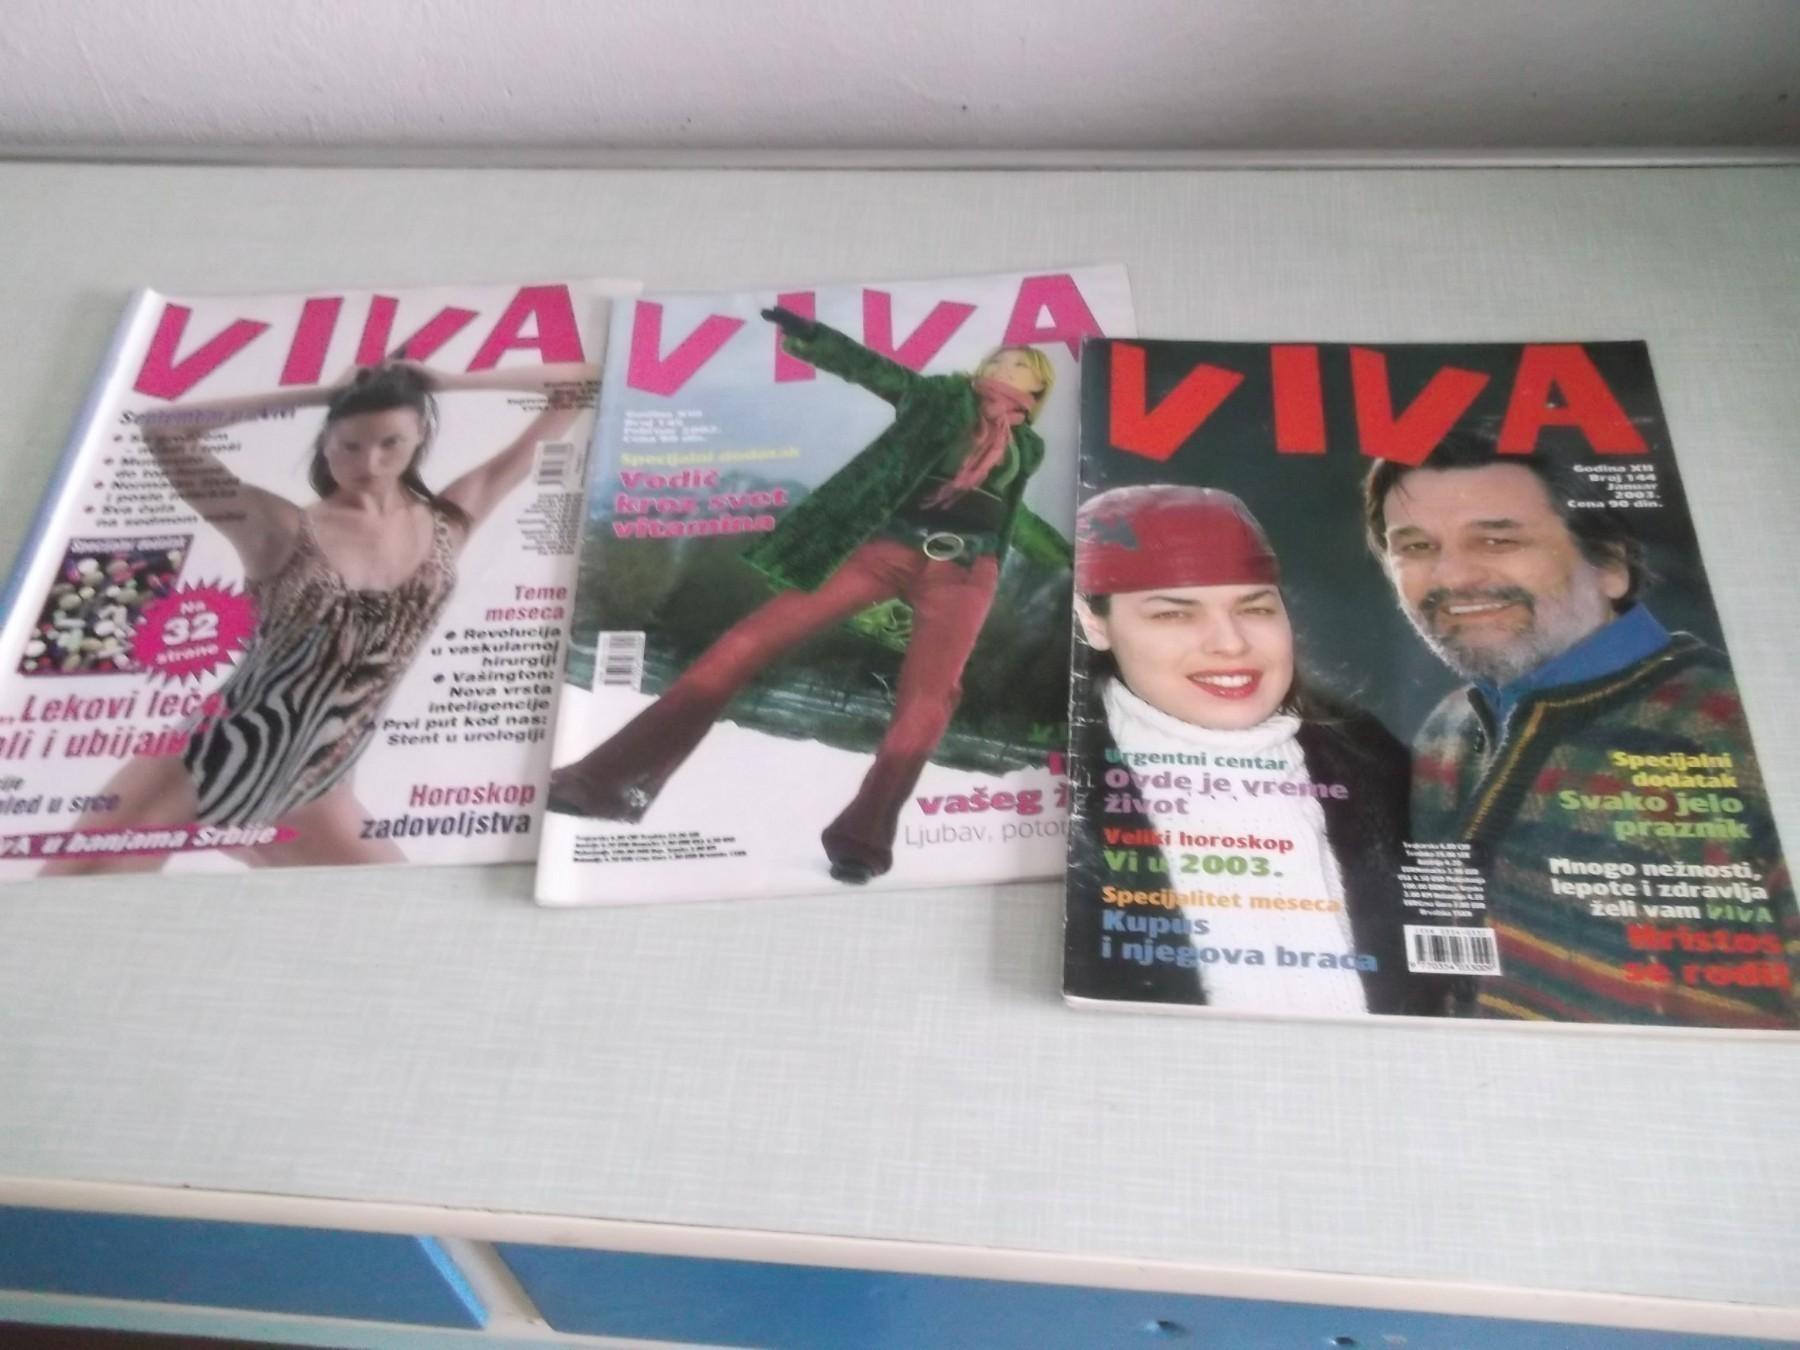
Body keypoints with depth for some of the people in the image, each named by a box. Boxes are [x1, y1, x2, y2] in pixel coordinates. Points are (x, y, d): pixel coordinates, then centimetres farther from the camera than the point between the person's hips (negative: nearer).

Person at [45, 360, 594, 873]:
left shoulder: (450, 521, 0)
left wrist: (434, 383, -4)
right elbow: (163, 429, -20)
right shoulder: (284, 528, -8)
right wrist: (319, 392, -13)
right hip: (199, 767, -3)